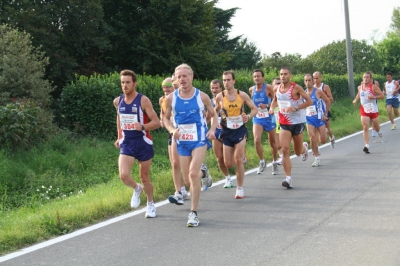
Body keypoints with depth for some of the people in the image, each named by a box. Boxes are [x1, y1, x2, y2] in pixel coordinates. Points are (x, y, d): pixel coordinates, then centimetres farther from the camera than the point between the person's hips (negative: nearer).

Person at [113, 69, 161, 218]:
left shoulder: (143, 100, -12)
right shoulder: (118, 101, 2)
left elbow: (157, 122, -13)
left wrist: (143, 126, -31)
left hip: (143, 143, -3)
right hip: (126, 144, 3)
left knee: (144, 177, 9)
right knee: (124, 175, -17)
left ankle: (150, 204, 33)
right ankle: (136, 189, 17)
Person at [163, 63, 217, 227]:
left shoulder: (202, 96, -6)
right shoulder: (171, 98, -2)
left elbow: (213, 115, 7)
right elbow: (166, 118, 10)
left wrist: (212, 130, -12)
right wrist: (172, 130, -10)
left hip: (199, 141, -3)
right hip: (182, 142, 3)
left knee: (193, 174, -17)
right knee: (187, 177, 7)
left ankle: (194, 213, -12)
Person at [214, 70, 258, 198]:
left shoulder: (242, 95, -7)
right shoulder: (220, 97, -5)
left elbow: (255, 109, 2)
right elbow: (216, 111, 13)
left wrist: (248, 116, -17)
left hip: (240, 130, -1)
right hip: (227, 131, 1)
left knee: (238, 159, -12)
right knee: (228, 163, 0)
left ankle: (240, 188, 1)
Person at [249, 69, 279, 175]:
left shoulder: (268, 88, -10)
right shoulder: (251, 90, 3)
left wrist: (267, 105, -24)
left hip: (268, 118, -2)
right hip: (257, 119, 2)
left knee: (272, 142, 11)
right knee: (256, 140, -18)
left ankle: (274, 162, 32)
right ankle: (262, 162, 0)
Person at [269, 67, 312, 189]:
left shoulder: (296, 88, -11)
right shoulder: (277, 88, 4)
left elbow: (309, 101, -11)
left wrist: (296, 108, -22)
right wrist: (272, 107, 4)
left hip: (297, 122, -3)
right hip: (284, 123, 3)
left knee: (298, 152, 10)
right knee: (285, 150, -13)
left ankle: (304, 147, 48)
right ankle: (288, 178, -12)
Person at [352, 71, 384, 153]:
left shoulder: (373, 87, -11)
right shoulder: (360, 87, 3)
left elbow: (382, 96, -11)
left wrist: (374, 97, -25)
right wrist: (355, 100, 8)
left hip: (373, 110, -2)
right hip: (364, 110, 2)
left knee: (376, 127, 15)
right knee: (365, 128, -12)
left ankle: (379, 131, 54)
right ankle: (366, 146, -20)